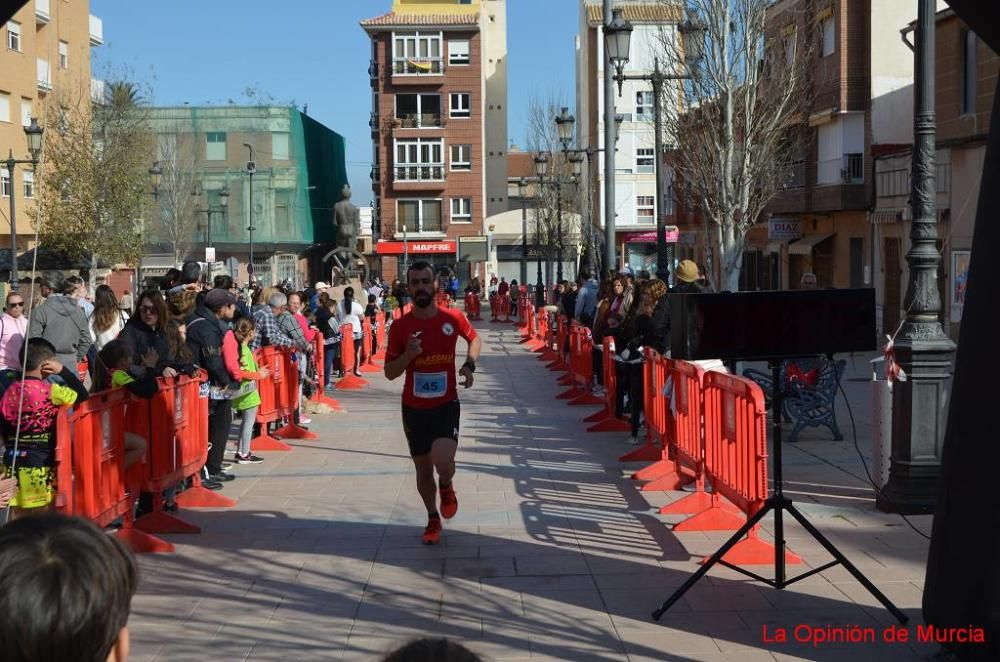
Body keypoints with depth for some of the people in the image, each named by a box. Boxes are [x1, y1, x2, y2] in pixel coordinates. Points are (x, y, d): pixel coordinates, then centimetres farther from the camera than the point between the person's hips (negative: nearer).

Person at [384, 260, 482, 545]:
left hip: (446, 405, -1)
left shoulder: (453, 318, -7)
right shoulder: (400, 326, -7)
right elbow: (389, 373, -2)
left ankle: (446, 487, 14)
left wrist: (469, 365, -3)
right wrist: (408, 355, -21)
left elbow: (474, 338, 15)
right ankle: (433, 519, 37)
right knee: (423, 470, 13)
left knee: (443, 460, -23)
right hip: (414, 408, 2)